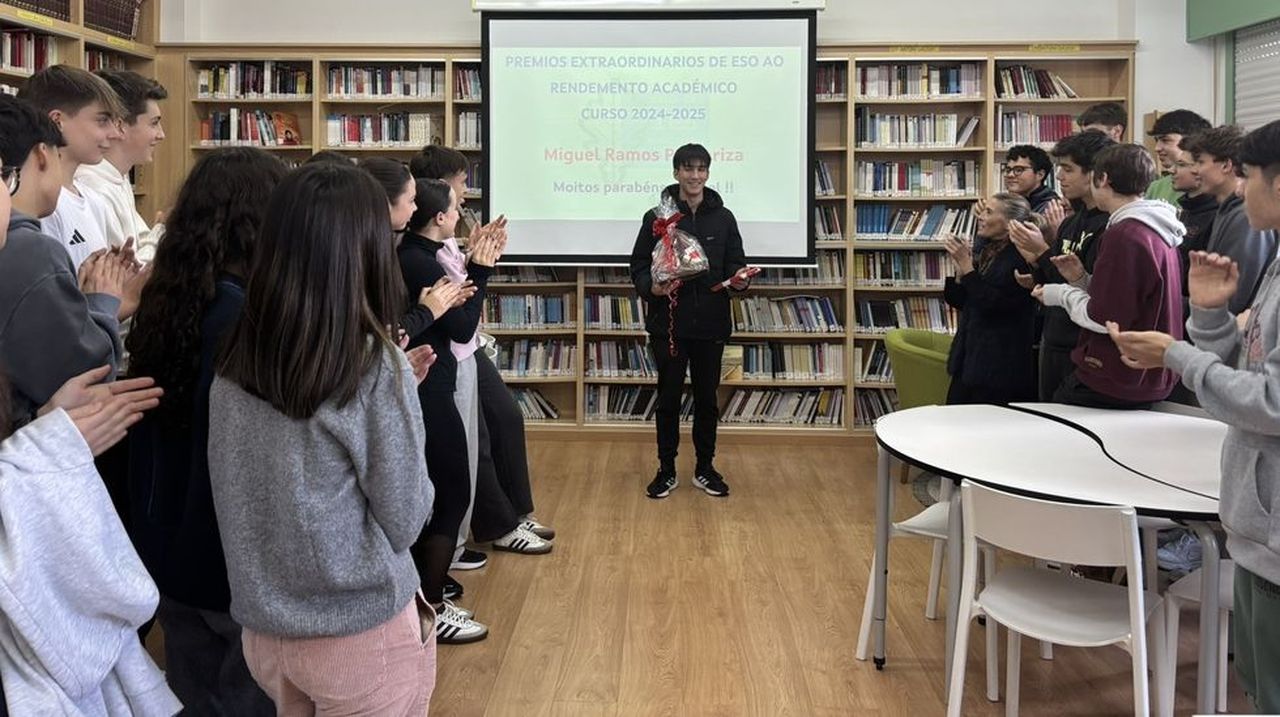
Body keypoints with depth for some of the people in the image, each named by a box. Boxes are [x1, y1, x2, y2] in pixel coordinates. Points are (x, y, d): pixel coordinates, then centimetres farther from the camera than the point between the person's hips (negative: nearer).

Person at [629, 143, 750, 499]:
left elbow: (735, 262, 10)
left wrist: (739, 279, -12)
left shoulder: (723, 218, 5)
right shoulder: (657, 216, 0)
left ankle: (705, 468, 23)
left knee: (707, 397, 10)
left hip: (711, 323, 2)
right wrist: (651, 287, -18)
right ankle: (666, 470, 18)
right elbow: (639, 265, 2)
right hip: (668, 323, -2)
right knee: (669, 397, 6)